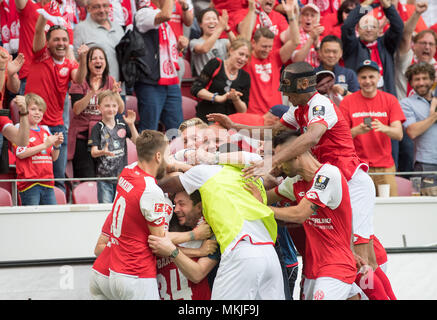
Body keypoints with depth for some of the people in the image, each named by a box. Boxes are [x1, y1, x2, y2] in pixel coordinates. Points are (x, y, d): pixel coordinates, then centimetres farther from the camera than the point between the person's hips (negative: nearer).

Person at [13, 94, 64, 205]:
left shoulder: (45, 130, 17)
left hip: (47, 182, 6)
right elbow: (20, 153, -15)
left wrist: (57, 145, -1)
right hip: (29, 183, -6)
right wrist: (44, 145, -14)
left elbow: (53, 158, 20)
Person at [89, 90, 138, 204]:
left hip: (122, 174, 3)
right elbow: (93, 152, -12)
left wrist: (131, 125, -10)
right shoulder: (97, 128, -5)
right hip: (104, 176, -3)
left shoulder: (122, 125, 6)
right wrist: (103, 152, -34)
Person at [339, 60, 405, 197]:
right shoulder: (347, 102, 3)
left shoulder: (390, 100, 6)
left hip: (385, 166, 1)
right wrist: (357, 130, -22)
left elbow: (399, 134, -2)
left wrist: (384, 128, -24)